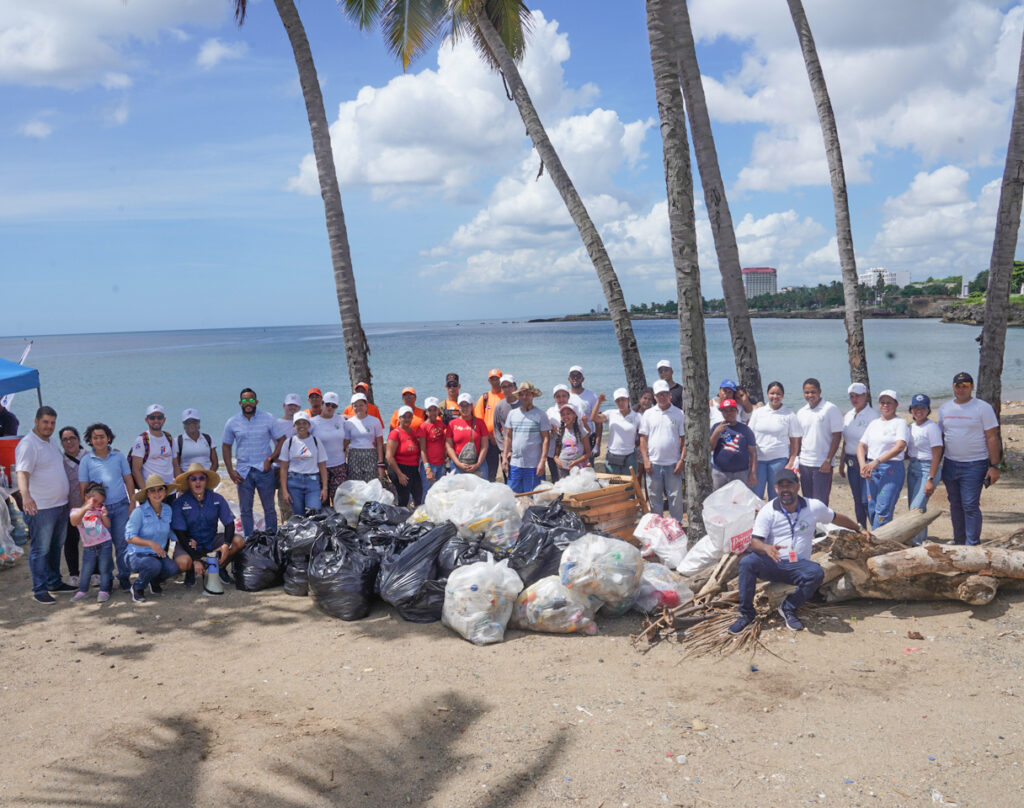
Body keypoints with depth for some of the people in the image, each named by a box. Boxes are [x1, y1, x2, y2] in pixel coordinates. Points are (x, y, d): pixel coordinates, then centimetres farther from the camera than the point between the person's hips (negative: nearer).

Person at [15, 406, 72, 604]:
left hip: (61, 505, 9)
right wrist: (25, 495, -42)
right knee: (40, 549, -2)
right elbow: (22, 473, -28)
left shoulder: (51, 443, 13)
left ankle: (54, 582, 30)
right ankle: (40, 589, 5)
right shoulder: (27, 444, -15)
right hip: (40, 507, -9)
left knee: (56, 547, 18)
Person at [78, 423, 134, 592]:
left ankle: (124, 577, 10)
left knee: (122, 543, -1)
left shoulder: (118, 456, 6)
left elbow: (128, 480, 9)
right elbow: (83, 487, 3)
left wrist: (132, 502, 2)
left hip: (121, 506, 1)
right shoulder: (86, 461, 2)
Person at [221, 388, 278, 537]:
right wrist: (230, 471, 2)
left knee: (269, 508, 4)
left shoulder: (268, 419, -1)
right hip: (243, 472, 2)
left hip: (264, 470, -2)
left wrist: (271, 459, -10)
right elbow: (226, 446, 11)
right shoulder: (232, 422, 3)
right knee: (245, 510, 8)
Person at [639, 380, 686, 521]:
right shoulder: (648, 414, 5)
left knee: (675, 496, 3)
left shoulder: (679, 414, 1)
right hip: (653, 463, 1)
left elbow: (684, 439, 1)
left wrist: (682, 459, -6)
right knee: (654, 497, 8)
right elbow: (643, 439, 5)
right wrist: (646, 460, -3)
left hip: (673, 463, -1)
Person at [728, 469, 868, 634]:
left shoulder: (814, 507, 4)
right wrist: (766, 548, -34)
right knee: (747, 562, -32)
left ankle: (789, 608, -11)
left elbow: (836, 518, 24)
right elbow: (755, 541, -11)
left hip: (798, 565, 1)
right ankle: (746, 613, -18)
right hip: (771, 564, -1)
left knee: (817, 572, -32)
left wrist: (859, 528, 31)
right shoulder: (767, 511, -3)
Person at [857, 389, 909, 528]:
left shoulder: (900, 423, -1)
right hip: (871, 470, 6)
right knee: (871, 509, 5)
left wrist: (877, 462, -24)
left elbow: (900, 447, -16)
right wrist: (863, 465, -5)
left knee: (883, 509, -11)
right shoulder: (874, 423, 18)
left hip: (892, 469, -6)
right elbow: (861, 445, 14)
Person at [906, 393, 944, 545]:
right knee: (912, 507, 9)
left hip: (927, 468, -8)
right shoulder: (911, 427, 12)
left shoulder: (932, 427, -11)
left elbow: (936, 455, -14)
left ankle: (916, 542, -11)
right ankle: (921, 540, 20)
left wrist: (931, 479, -19)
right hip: (912, 468, 8)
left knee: (917, 508, -16)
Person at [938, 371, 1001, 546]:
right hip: (950, 464, 5)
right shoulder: (944, 408, 9)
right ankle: (958, 543, 22)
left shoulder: (983, 408, -5)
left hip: (974, 465, -5)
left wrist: (994, 466, -12)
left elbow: (992, 438, -7)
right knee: (955, 506, 12)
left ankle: (972, 546, -1)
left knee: (971, 506, -8)